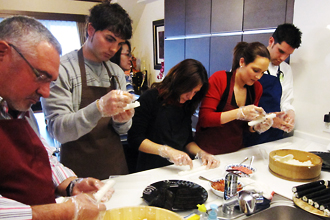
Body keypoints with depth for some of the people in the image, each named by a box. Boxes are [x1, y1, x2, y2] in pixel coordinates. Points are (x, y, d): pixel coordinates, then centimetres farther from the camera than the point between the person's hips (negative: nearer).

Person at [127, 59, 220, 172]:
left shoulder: (186, 104, 12)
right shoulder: (150, 98, -6)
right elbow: (135, 139, -10)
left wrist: (201, 153, -3)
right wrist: (168, 152, -18)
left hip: (179, 169, 5)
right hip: (151, 170, -4)